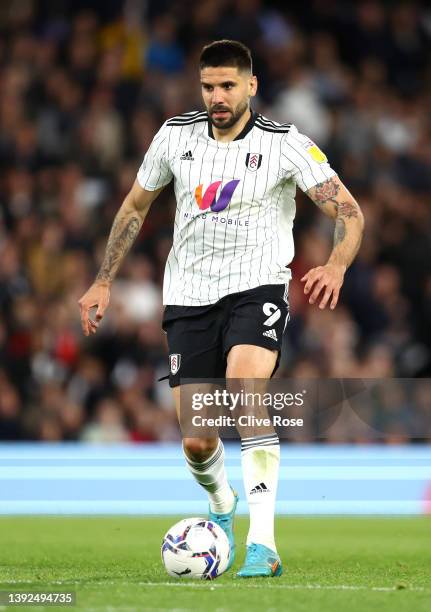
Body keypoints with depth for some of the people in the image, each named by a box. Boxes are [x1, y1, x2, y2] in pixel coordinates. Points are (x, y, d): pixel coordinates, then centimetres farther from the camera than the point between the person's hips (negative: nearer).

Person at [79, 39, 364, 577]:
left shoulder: (285, 144, -7)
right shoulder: (175, 136, 3)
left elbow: (348, 212, -12)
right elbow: (135, 205, 18)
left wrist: (336, 266, -32)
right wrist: (103, 282, 15)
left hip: (257, 286, -3)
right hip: (189, 296, 3)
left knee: (246, 382, -33)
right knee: (197, 442, -3)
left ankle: (263, 541, -32)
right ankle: (221, 505, 36)